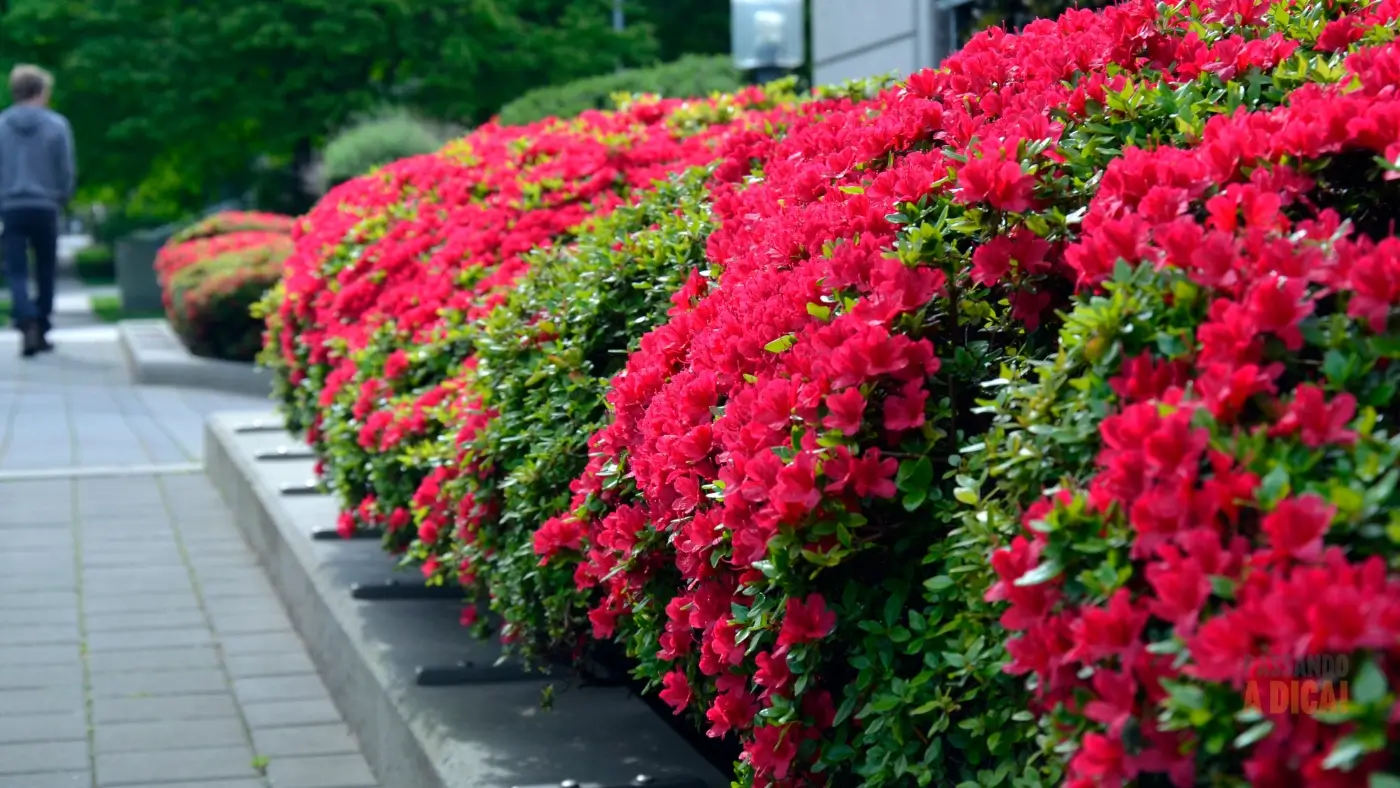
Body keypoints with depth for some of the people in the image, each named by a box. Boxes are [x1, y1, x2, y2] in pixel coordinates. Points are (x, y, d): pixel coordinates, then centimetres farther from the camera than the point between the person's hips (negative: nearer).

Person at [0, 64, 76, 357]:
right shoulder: (56, 125, -4)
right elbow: (67, 170, -1)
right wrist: (62, 198, 16)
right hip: (45, 207, 0)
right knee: (45, 272, 14)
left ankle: (28, 324, -21)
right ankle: (42, 329, 18)